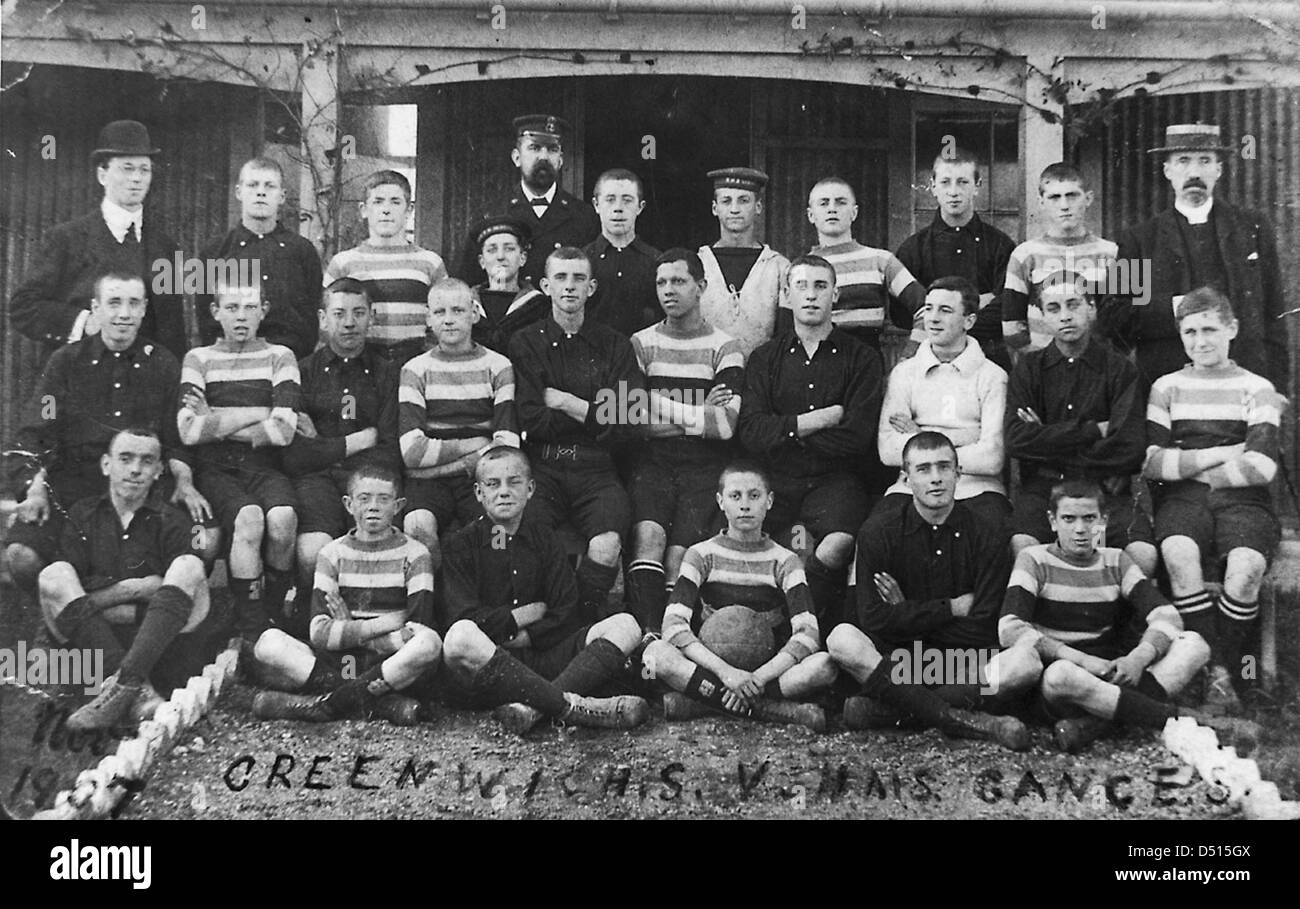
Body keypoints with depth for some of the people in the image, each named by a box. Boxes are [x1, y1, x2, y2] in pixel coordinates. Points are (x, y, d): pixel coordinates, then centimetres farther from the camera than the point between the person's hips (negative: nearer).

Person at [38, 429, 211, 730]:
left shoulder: (170, 521, 9)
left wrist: (105, 597, -9)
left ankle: (123, 685, -36)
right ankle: (138, 692, -35)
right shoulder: (81, 516, 12)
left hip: (162, 646, -1)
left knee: (189, 566, -20)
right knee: (53, 575, -19)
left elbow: (187, 583, -5)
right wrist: (136, 589, -10)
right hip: (94, 644, 1)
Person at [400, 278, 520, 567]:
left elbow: (507, 449, 0)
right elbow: (411, 451, -4)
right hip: (426, 483, 0)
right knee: (418, 528, -32)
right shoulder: (415, 370, 9)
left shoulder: (498, 366, 10)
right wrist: (475, 447, -2)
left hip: (481, 478, 0)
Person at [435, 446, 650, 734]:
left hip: (539, 658, 4)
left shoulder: (544, 540, 16)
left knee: (625, 626, -15)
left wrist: (526, 637, -8)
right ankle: (570, 705, -42)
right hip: (484, 665, -4)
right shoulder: (462, 545, 5)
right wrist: (528, 614, -2)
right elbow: (460, 620, -9)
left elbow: (568, 617, 8)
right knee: (461, 638, -38)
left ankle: (531, 706, -39)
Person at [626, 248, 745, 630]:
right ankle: (649, 635, -29)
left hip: (704, 464, -1)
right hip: (653, 459, 1)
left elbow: (727, 424, -3)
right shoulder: (641, 344, 15)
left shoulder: (724, 348, 10)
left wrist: (665, 410, -1)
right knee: (649, 533, -25)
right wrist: (700, 413, -1)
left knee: (678, 552, -20)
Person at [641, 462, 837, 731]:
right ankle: (774, 710, -32)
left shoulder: (784, 560, 3)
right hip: (710, 666, 0)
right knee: (656, 653, -30)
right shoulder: (702, 554, 2)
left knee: (824, 664, -29)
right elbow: (673, 624, -12)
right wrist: (725, 671, -26)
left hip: (769, 669, 1)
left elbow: (808, 633, -10)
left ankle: (695, 703, -28)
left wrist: (759, 677, -25)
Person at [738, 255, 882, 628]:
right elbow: (751, 432, 1)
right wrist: (817, 421, -7)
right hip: (776, 481, 2)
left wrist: (787, 434, -1)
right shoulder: (765, 358, 16)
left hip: (835, 481, -2)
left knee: (836, 546, -34)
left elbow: (857, 437, -4)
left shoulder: (862, 358, 9)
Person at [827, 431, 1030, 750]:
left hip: (959, 664, 1)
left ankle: (884, 708, -30)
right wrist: (952, 607, -10)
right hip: (890, 656, 0)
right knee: (841, 638, -30)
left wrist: (909, 615, -7)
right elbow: (874, 620, -12)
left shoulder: (985, 538, -2)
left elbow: (982, 632, -6)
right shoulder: (878, 530, -4)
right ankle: (962, 720, -36)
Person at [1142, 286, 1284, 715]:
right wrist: (1221, 454, -3)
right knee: (1178, 553, -34)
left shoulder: (1257, 389, 10)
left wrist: (1190, 466, -1)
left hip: (1242, 499, 0)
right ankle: (1217, 672, -25)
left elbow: (1260, 467, -4)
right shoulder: (1167, 387, 14)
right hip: (1182, 498, 1)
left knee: (1246, 566, -33)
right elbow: (1150, 463, 1)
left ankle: (1226, 670, -16)